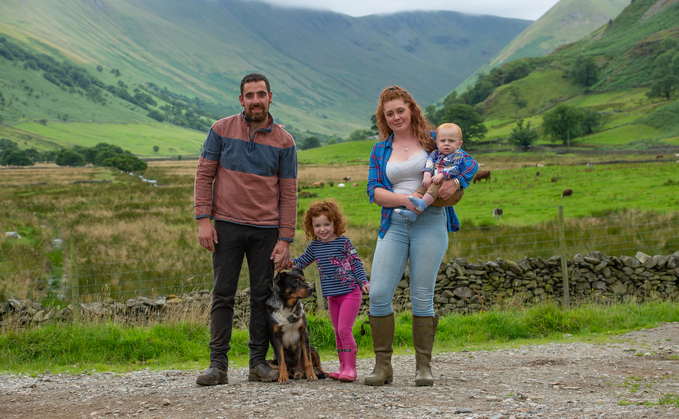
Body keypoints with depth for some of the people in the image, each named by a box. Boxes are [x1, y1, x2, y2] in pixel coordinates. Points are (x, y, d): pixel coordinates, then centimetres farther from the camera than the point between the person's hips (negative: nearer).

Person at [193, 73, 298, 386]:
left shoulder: (283, 141, 3)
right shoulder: (221, 130, 3)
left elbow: (288, 193, 3)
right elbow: (204, 175, 4)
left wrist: (285, 239, -3)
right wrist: (203, 219, -5)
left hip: (267, 230, 1)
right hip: (227, 225, 0)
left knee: (262, 296, 4)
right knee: (223, 295, -1)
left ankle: (259, 362, 12)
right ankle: (218, 364, 2)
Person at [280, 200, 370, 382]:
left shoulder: (343, 242, -8)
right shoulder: (314, 246, 7)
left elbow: (356, 263, -5)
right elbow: (302, 261, 19)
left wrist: (363, 282, -15)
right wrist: (290, 262, 0)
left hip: (350, 292, -7)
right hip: (332, 296, 7)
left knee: (344, 329, -14)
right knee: (338, 331, 10)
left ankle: (350, 368, -11)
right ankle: (343, 367, 17)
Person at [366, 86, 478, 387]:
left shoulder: (432, 139, 8)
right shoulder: (380, 150, 14)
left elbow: (470, 164, 5)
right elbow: (374, 190, 2)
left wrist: (456, 182, -17)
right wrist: (405, 199, -16)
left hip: (429, 223, -2)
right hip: (394, 224, 2)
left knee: (422, 297, -3)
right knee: (378, 294, -7)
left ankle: (423, 367, 8)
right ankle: (383, 365, 4)